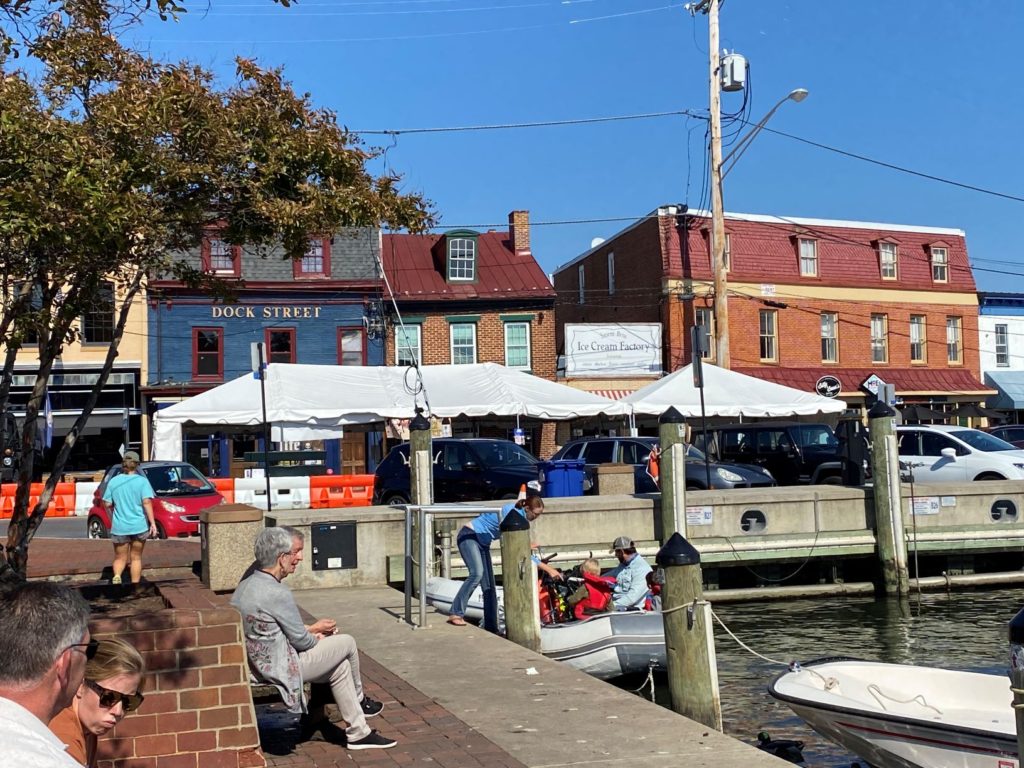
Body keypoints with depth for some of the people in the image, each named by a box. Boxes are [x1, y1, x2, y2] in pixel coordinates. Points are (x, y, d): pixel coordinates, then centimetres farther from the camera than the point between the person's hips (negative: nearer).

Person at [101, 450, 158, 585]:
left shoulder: (114, 481, 2)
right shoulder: (142, 481, -5)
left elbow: (107, 504, 3)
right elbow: (147, 502, -13)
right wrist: (153, 523, -12)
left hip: (119, 527, 1)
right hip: (139, 526, -1)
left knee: (119, 557, 12)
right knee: (136, 558, 12)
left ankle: (116, 576, -17)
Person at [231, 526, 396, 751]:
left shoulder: (246, 585, 4)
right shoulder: (277, 593, -26)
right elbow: (301, 641, -16)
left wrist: (311, 629, 11)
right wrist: (316, 636, 6)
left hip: (258, 663, 9)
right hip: (281, 668, -9)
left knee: (339, 665, 18)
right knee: (347, 643, 4)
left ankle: (358, 732, 23)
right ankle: (359, 700, 29)